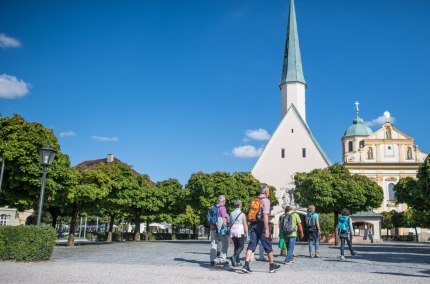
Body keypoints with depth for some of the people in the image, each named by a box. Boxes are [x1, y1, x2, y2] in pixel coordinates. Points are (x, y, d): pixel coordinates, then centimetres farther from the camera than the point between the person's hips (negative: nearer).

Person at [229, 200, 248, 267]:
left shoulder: (231, 214, 6)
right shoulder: (242, 214, -6)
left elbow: (230, 224, 10)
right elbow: (245, 225, -6)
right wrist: (246, 233, 2)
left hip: (233, 231, 5)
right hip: (240, 231, -5)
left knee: (236, 246, 14)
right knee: (241, 246, 5)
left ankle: (237, 261, 13)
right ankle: (234, 257, -17)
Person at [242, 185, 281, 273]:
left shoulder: (254, 200, 14)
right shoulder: (265, 200, -7)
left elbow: (249, 214, 16)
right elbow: (265, 215, -18)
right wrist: (267, 229, -21)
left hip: (253, 225, 6)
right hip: (261, 224, -6)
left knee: (252, 245, 2)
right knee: (268, 246, 7)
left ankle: (246, 265, -10)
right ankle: (272, 266, 18)